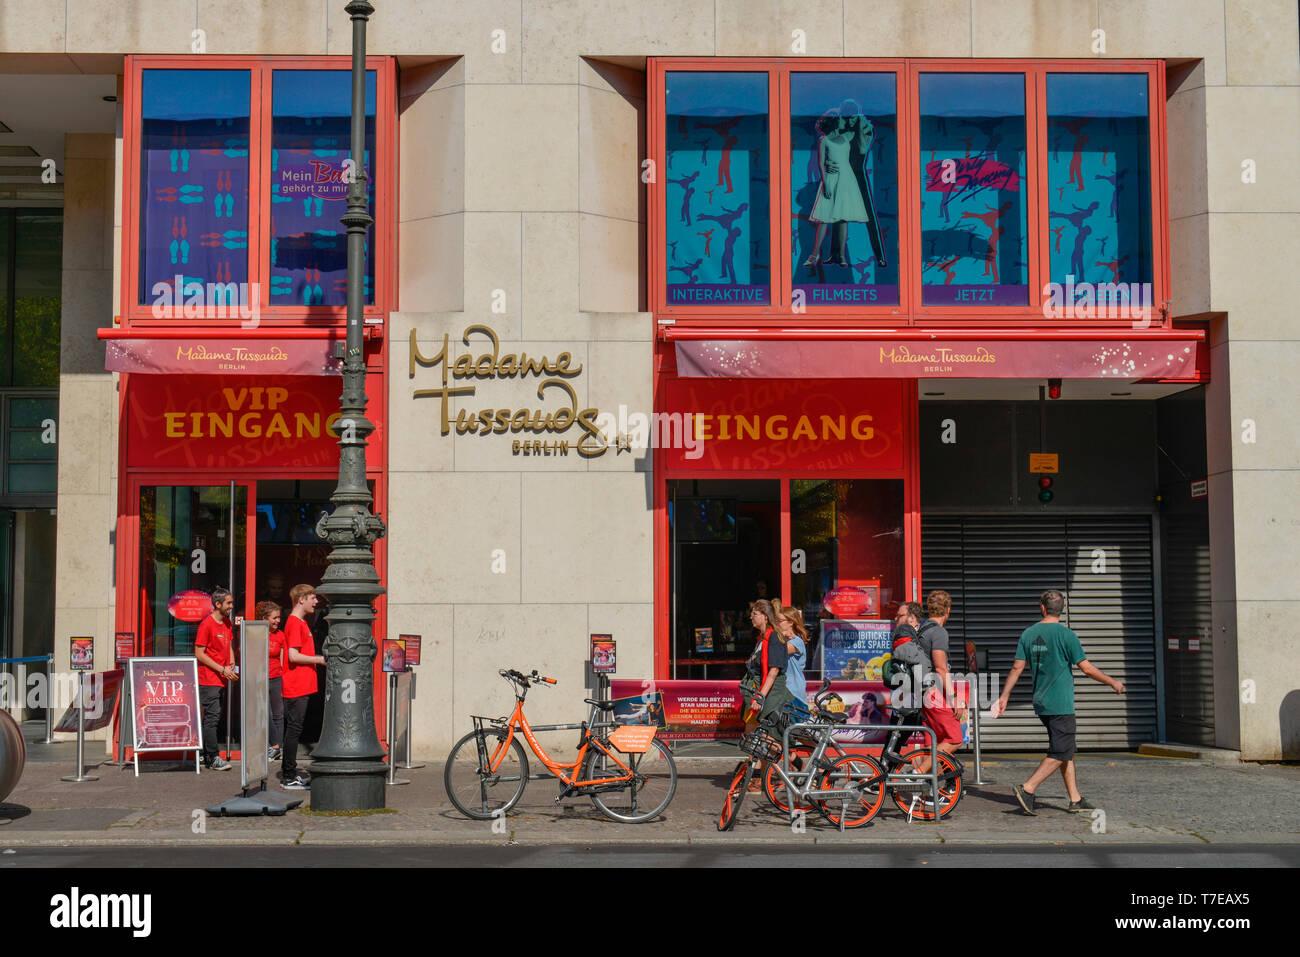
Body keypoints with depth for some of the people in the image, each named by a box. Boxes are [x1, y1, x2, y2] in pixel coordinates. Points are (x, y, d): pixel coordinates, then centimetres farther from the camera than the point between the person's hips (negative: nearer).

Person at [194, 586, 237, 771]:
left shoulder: (227, 623, 13)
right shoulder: (206, 624, -12)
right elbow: (199, 654, -14)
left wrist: (232, 667, 9)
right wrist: (222, 669, -15)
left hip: (222, 679, 8)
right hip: (208, 679, -8)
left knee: (214, 718, 10)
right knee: (212, 716, -9)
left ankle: (207, 756, 15)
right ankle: (213, 758, -9)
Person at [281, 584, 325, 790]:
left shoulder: (301, 622, 18)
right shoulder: (294, 623, -13)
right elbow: (293, 656, -20)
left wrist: (319, 660, 13)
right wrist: (319, 659, -13)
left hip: (302, 686, 10)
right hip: (296, 687, -10)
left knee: (294, 730, 12)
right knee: (294, 729, -6)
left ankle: (289, 774, 17)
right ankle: (289, 778, -3)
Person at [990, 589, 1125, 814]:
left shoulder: (1029, 634, 4)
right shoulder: (1066, 635, -11)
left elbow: (1017, 667, 6)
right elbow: (1087, 668, -9)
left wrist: (1004, 696, 14)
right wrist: (1113, 683, 4)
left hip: (1041, 703, 7)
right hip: (1061, 704, -7)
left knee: (1066, 751, 14)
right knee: (1060, 754, -4)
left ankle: (1075, 799, 15)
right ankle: (1027, 789, -15)